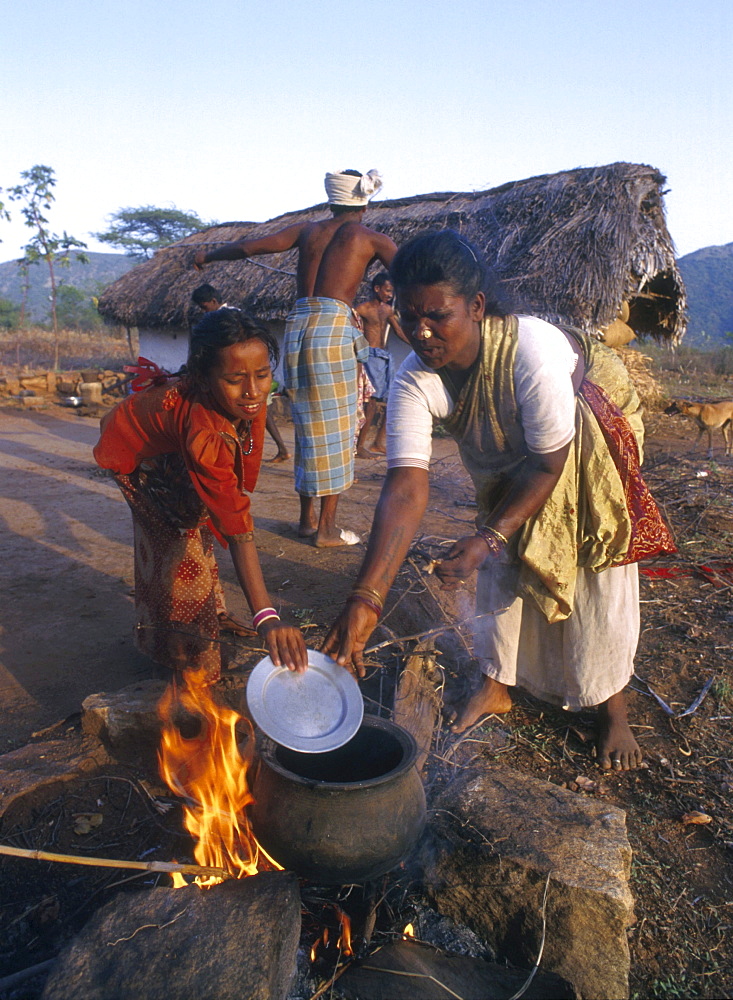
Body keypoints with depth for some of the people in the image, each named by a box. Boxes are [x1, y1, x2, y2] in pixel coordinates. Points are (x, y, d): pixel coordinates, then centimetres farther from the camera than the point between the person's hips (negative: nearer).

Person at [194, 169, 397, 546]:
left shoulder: (307, 230, 16)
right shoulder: (371, 239, 7)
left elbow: (249, 247, 15)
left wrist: (208, 255, 30)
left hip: (297, 326, 5)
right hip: (333, 328, -5)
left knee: (308, 428, 13)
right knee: (335, 430, 2)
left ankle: (307, 518, 22)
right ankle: (327, 528, 6)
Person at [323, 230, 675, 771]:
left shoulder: (533, 351, -42)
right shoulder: (415, 381, -30)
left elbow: (549, 463, -31)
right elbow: (406, 488, -40)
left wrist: (487, 538, -40)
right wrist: (365, 599, -49)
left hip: (590, 435, -4)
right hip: (507, 455, 4)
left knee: (600, 568, -5)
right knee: (501, 564, 4)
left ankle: (613, 709, 13)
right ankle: (497, 685, 23)